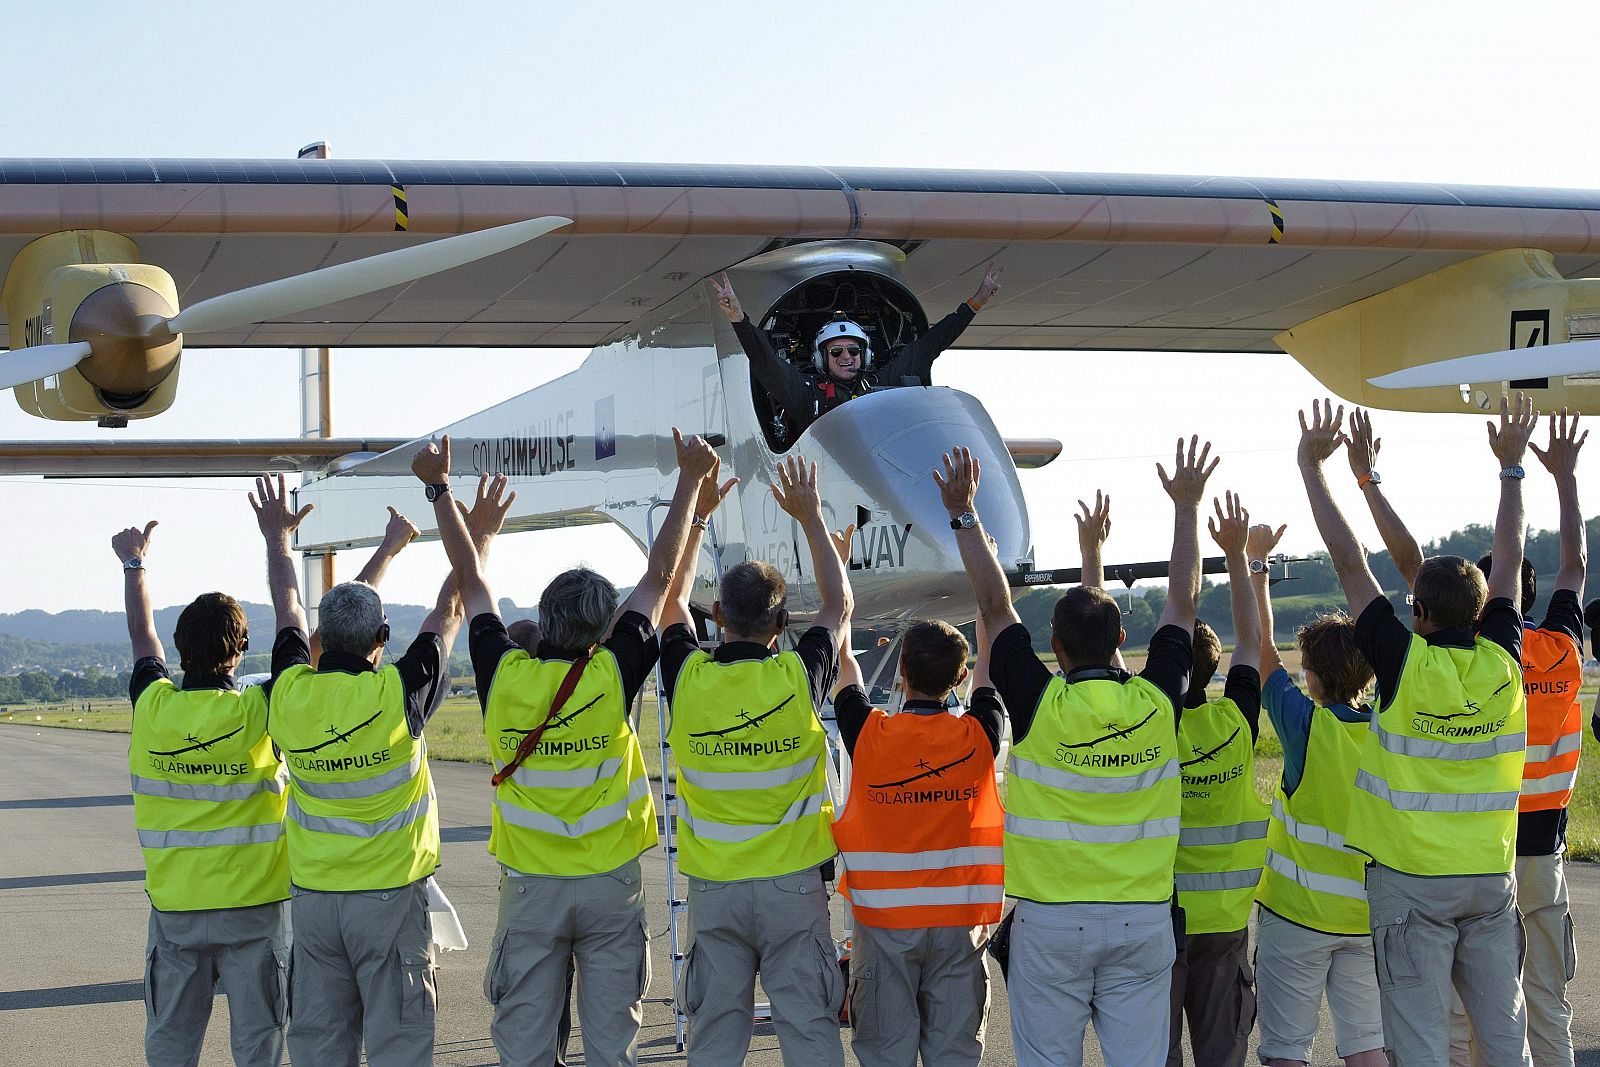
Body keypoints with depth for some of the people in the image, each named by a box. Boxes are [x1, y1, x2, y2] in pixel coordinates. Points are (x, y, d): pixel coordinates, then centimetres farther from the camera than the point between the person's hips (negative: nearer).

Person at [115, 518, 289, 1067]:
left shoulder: (153, 707, -5)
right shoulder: (256, 713, -14)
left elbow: (142, 637, 14)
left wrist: (134, 564, 30)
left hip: (174, 904, 3)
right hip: (252, 904, -2)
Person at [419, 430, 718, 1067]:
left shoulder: (503, 676, -9)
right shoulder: (612, 677, -12)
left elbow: (470, 578, 3)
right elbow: (660, 573, -4)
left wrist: (439, 489, 14)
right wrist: (689, 481, 4)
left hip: (529, 888, 1)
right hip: (611, 884, -1)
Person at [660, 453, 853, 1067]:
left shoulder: (688, 678, -5)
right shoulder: (798, 678, -9)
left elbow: (670, 598, 15)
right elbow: (838, 604, 11)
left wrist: (694, 514, 21)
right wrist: (809, 517, 18)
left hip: (712, 887, 2)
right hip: (792, 884, -1)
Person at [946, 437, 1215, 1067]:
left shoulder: (1038, 706, -9)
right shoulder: (1157, 703, -3)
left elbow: (995, 607, -2)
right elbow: (1183, 601, 9)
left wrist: (963, 515, 3)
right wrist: (1187, 507, 19)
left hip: (1050, 922, -2)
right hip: (1143, 919, 2)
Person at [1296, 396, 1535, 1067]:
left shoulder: (1405, 664, -13)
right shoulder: (1503, 662, -3)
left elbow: (1349, 563, -9)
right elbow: (1509, 558, 9)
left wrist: (1312, 467, -3)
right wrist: (1511, 465, 20)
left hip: (1411, 880, -4)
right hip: (1492, 878, 4)